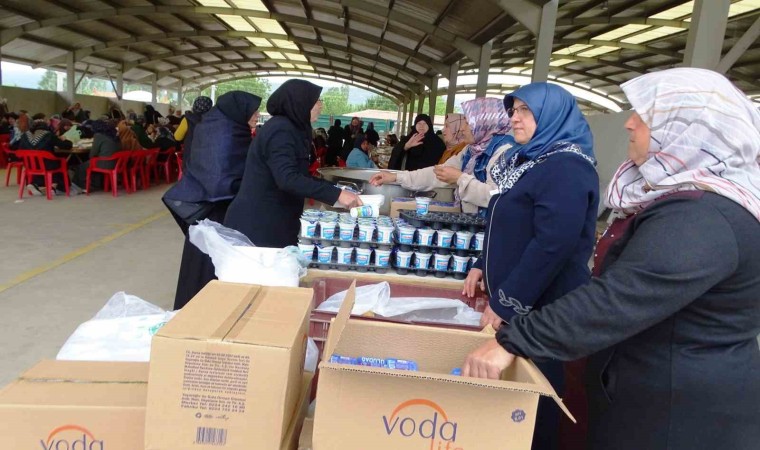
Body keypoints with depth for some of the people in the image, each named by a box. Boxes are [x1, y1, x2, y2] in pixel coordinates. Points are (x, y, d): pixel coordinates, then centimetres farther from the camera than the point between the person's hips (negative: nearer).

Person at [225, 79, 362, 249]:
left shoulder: (287, 128, 13)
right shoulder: (281, 130, -17)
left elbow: (297, 174, 20)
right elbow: (288, 179, -30)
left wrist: (333, 189, 13)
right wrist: (336, 194, -31)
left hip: (271, 222, 10)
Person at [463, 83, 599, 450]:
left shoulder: (567, 168, -19)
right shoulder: (527, 159, 13)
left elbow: (553, 244, -26)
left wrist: (506, 303, -23)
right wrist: (483, 266, 11)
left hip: (541, 305, -9)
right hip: (512, 298, 9)